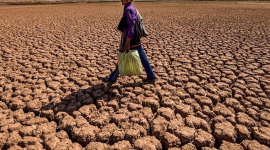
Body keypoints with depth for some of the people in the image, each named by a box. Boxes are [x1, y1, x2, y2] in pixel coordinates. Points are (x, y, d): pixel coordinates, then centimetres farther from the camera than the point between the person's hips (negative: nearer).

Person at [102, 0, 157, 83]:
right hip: (136, 39, 9)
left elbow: (131, 27, -22)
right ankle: (151, 77, 15)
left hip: (130, 39, -9)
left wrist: (127, 43, -24)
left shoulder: (128, 9, -15)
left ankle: (112, 78, 17)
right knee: (142, 57, 10)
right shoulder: (132, 8, 14)